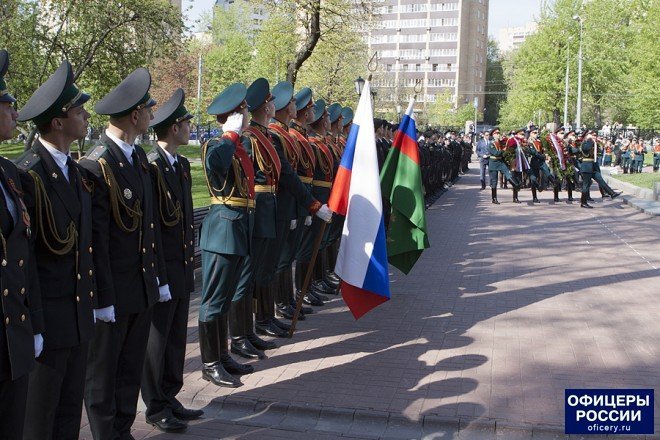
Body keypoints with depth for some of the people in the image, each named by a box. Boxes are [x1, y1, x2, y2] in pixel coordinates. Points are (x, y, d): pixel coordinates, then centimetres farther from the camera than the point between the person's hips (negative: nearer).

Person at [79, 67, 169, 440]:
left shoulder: (140, 156, 8)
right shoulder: (96, 166, -18)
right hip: (113, 291, -8)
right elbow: (96, 240, -17)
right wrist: (103, 298, -15)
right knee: (104, 370, 10)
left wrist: (160, 276, 14)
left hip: (143, 285, 8)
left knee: (132, 367, 17)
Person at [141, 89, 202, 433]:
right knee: (157, 338, 6)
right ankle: (155, 407, 20)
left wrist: (190, 254, 14)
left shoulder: (182, 164, 11)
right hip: (160, 268, -8)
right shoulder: (150, 166, -16)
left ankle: (169, 398, 30)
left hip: (182, 266, 8)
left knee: (176, 337, 16)